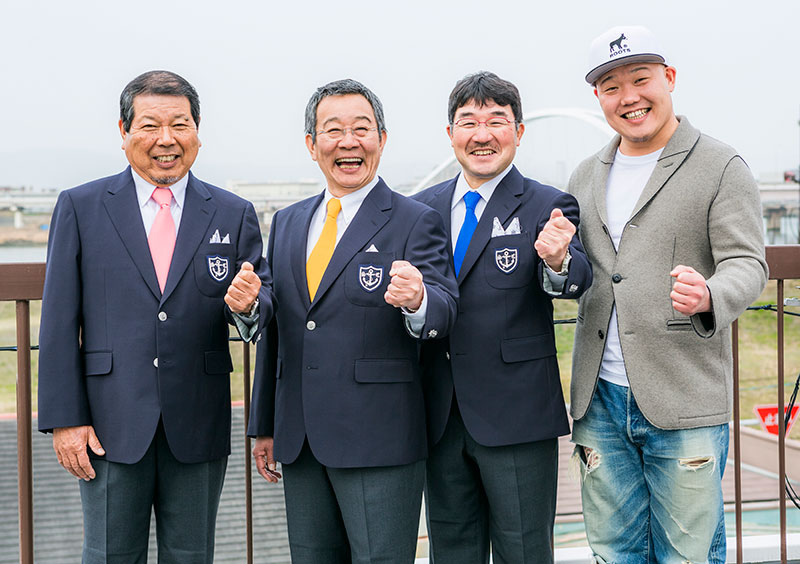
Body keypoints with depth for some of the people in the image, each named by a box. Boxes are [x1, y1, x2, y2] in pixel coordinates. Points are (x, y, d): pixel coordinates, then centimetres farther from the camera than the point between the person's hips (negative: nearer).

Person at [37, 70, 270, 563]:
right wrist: (65, 419, -6)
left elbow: (262, 308, 4)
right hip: (111, 425, -1)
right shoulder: (80, 208, 2)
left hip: (198, 429, 2)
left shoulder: (234, 215, 6)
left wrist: (247, 305, -21)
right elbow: (59, 323, 0)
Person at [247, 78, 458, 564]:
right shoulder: (287, 224, 14)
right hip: (300, 440, 5)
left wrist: (418, 301, -39)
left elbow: (443, 313, -15)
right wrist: (264, 425, 17)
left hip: (380, 442, -5)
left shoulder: (416, 222, -3)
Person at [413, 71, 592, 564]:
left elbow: (575, 281, -22)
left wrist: (558, 260, -43)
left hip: (516, 417, -4)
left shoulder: (549, 207, -5)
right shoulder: (423, 208, 9)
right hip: (440, 420, 4)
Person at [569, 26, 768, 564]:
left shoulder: (722, 167, -2)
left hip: (684, 405, -5)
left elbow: (746, 264, -10)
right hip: (601, 399, 5)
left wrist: (709, 297, -32)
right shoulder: (586, 176, 15)